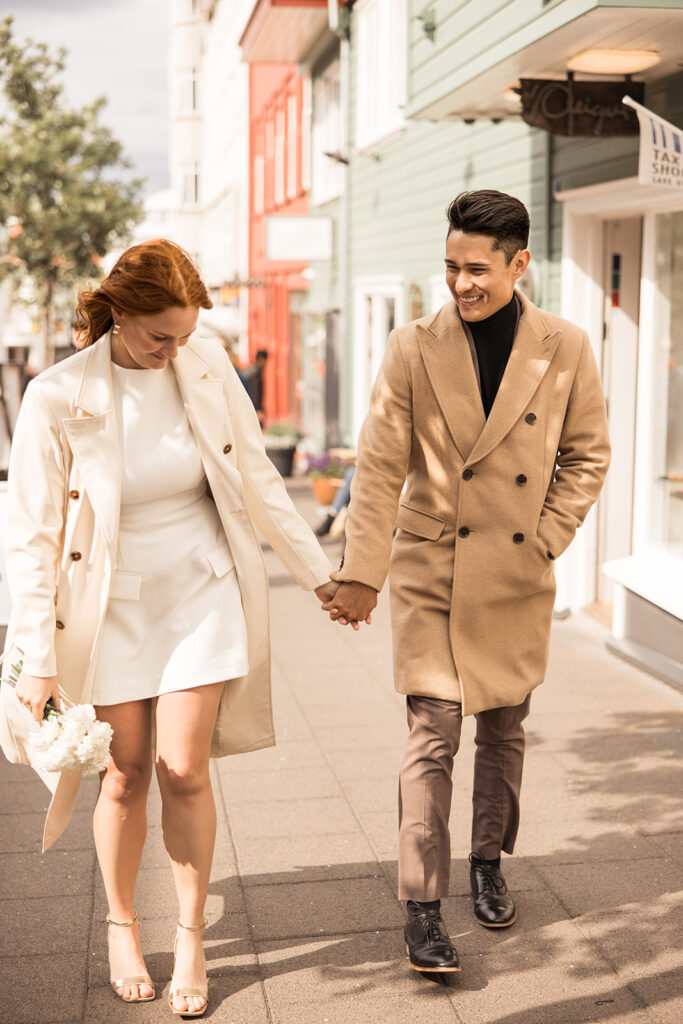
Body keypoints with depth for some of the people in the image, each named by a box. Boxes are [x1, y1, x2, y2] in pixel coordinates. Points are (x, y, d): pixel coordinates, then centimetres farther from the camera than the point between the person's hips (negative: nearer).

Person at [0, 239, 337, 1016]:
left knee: (184, 771, -2)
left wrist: (319, 574, 9)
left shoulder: (207, 369, -6)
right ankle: (121, 925, 33)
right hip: (114, 604, -1)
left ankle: (191, 940, 17)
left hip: (202, 594, 2)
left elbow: (257, 480, 5)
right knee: (126, 777, 8)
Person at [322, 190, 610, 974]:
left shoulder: (565, 350, -3)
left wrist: (547, 539, -3)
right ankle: (422, 910, 1)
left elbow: (588, 454, 8)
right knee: (433, 737, -5)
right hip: (432, 576, -2)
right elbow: (379, 469, -6)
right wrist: (360, 572, -10)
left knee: (504, 730, 15)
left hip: (519, 581, 2)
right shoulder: (413, 350, -7)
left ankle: (487, 863, 37)